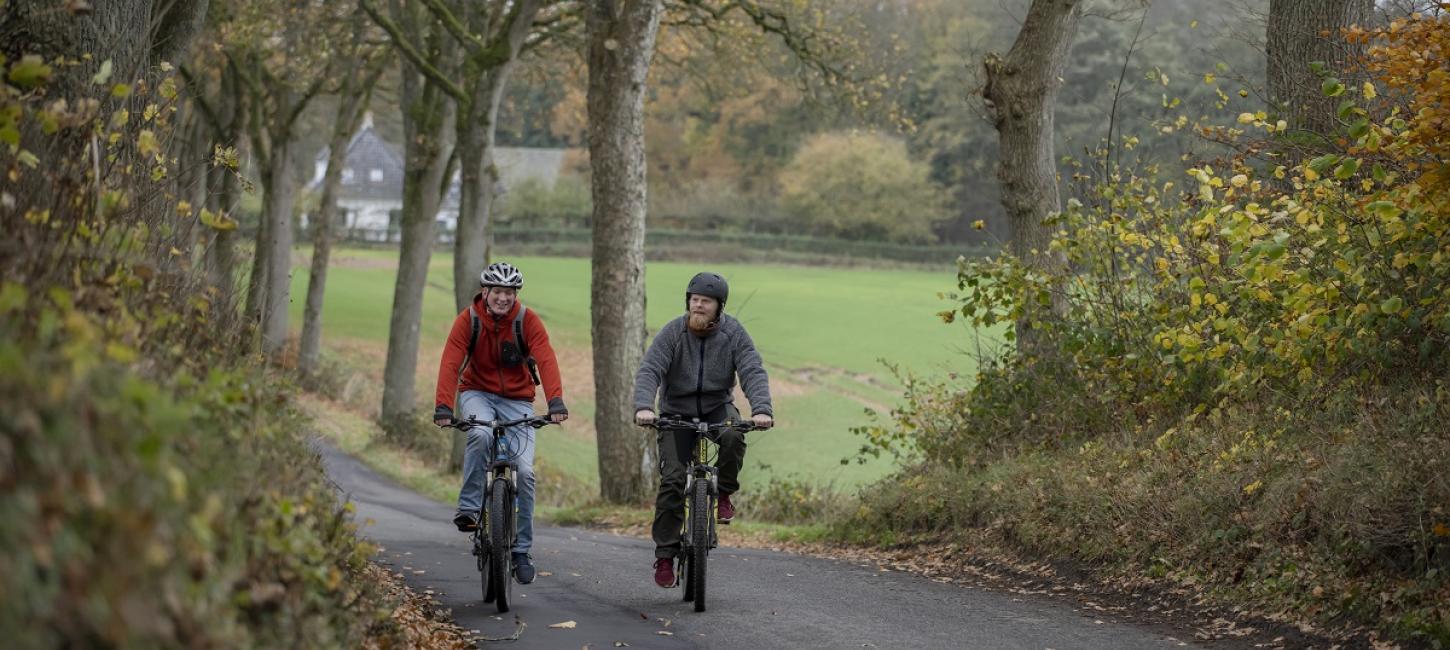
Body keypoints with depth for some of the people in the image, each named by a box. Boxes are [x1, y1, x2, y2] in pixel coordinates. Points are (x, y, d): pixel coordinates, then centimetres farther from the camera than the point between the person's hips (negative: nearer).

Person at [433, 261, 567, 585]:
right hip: (478, 394, -1)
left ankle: (521, 549, 2)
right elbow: (450, 363, -22)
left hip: (517, 400, 1)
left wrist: (555, 401, -40)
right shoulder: (468, 320, -14)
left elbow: (546, 360, -24)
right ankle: (468, 507, -23)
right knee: (481, 435, -36)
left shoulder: (527, 321, -13)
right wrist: (443, 406, -36)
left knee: (525, 471, -10)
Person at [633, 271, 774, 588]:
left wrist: (761, 409, -37)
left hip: (717, 407, 0)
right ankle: (665, 556, -4)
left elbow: (753, 372, -18)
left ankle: (724, 494, -7)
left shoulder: (733, 333, -9)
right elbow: (649, 371, -21)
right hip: (677, 412, 0)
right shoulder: (672, 332, -12)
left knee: (732, 436, -34)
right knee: (672, 480, -13)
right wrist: (643, 407, -41)